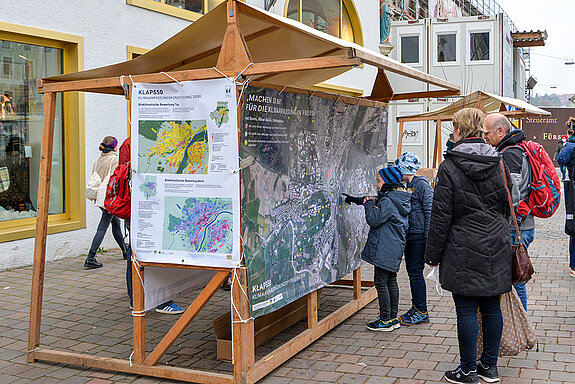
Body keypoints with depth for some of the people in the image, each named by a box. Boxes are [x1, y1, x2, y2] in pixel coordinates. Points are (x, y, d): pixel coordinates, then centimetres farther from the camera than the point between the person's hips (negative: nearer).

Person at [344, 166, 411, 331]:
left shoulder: (388, 201, -17)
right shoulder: (400, 199, 13)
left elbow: (374, 219, -20)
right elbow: (377, 200, 28)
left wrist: (368, 204, -4)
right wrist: (358, 200, 25)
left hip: (384, 249, -10)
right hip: (395, 248, 10)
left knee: (381, 282, -4)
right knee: (391, 281, 14)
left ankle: (385, 321, 0)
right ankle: (393, 318, 20)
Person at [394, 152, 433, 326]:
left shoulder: (422, 185, -12)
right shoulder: (408, 186, 16)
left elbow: (430, 212, -15)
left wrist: (428, 239, -18)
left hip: (419, 236, -9)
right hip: (410, 236, 9)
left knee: (415, 272, -6)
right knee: (412, 271, 12)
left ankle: (422, 313, 2)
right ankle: (416, 309, 22)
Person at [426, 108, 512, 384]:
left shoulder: (450, 167, -10)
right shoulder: (498, 164, 5)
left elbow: (441, 215, -9)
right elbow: (507, 205, 15)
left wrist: (433, 254, -2)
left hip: (463, 251, -5)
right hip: (496, 247, 6)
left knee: (466, 310, 2)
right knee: (491, 307, 12)